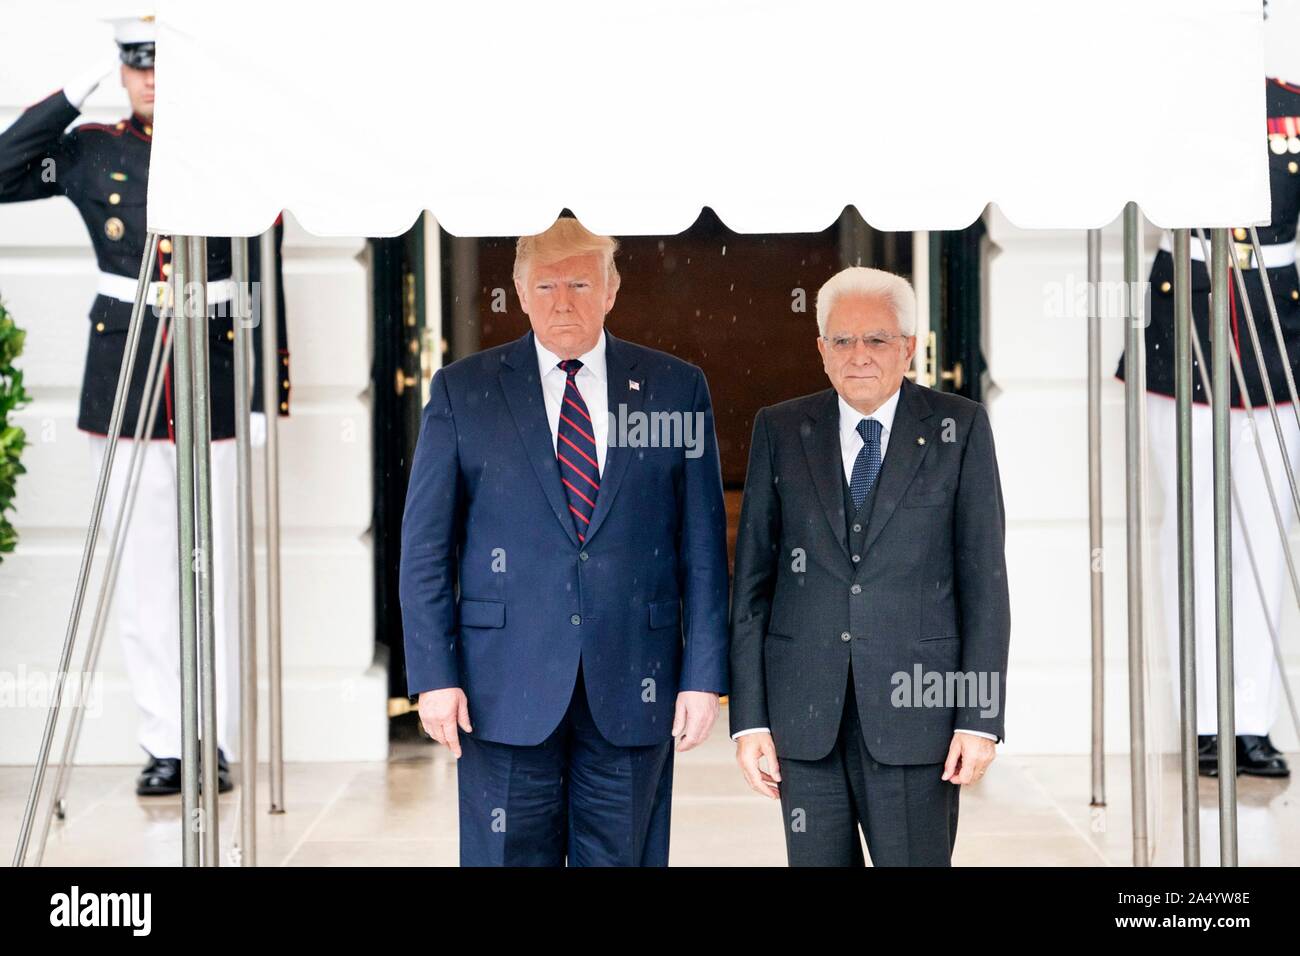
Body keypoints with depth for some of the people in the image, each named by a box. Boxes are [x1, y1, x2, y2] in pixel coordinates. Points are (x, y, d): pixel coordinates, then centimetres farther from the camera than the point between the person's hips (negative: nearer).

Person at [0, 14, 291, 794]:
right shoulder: (93, 152, 7)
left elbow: (265, 285, 2)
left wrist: (264, 394, -3)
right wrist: (75, 94, -5)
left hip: (214, 384, -2)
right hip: (123, 386, 2)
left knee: (216, 570, 2)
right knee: (142, 573, 4)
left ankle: (216, 744, 12)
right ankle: (165, 744, 12)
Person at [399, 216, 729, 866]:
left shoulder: (676, 389, 6)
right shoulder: (462, 391, 4)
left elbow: (703, 549, 5)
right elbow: (426, 547, 3)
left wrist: (703, 676, -1)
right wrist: (434, 675, -5)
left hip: (633, 690, 1)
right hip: (505, 690, -1)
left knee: (624, 857, 7)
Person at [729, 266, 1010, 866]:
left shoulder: (959, 428, 3)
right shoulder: (779, 431, 7)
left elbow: (984, 580, 1)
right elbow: (752, 580, 6)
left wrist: (981, 717, -6)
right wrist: (749, 717, 0)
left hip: (914, 705, -2)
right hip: (805, 714, 2)